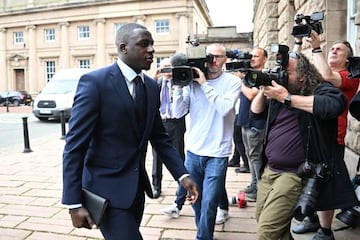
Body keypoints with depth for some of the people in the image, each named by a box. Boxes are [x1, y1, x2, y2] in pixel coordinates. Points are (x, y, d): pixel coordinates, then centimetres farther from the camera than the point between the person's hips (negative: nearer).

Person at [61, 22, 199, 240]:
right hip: (107, 189, -6)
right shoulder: (94, 82, -15)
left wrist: (183, 175, -1)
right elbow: (74, 146, -15)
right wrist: (74, 203, -16)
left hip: (137, 187, 7)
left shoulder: (152, 86, 5)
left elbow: (160, 137, 9)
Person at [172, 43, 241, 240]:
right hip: (193, 151, 4)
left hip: (217, 153, -3)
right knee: (195, 200, 16)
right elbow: (179, 113, 0)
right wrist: (179, 85, -10)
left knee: (208, 203, -2)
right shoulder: (192, 80, 4)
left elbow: (224, 109, -20)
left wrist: (205, 84, -17)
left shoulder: (232, 81, -3)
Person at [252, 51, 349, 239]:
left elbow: (335, 105, -30)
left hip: (294, 173, -8)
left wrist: (287, 98, -25)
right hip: (269, 170, 8)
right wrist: (263, 90, -2)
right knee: (261, 219, 20)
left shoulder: (319, 89, -8)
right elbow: (256, 113, 16)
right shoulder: (278, 90, 11)